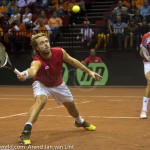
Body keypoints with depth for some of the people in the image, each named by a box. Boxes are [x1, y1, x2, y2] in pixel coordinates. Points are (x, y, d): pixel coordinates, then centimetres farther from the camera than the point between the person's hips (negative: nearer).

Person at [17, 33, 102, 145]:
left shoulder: (59, 52, -28)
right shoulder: (37, 61, -41)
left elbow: (72, 61, -8)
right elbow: (33, 69, -66)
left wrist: (89, 71, -5)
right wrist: (26, 74, -90)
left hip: (58, 84, 5)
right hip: (42, 84, -5)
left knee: (70, 105, 21)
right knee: (41, 100, -35)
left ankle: (80, 122, 55)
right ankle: (26, 132, -40)